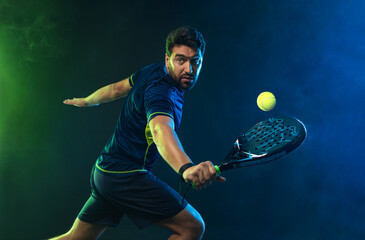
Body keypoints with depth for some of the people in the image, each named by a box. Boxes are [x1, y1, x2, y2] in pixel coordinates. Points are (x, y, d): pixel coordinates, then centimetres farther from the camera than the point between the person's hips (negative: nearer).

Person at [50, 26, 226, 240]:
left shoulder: (152, 72, 5)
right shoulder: (161, 93, -24)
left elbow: (118, 88, 22)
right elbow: (161, 131, -46)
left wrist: (87, 101, 40)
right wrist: (186, 167, -65)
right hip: (127, 177, -10)